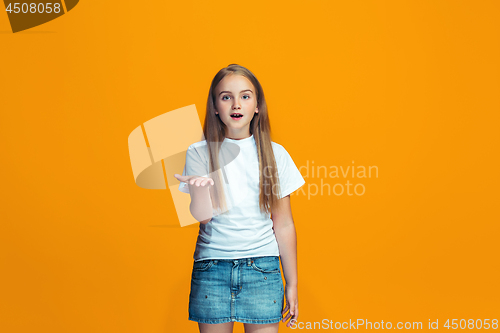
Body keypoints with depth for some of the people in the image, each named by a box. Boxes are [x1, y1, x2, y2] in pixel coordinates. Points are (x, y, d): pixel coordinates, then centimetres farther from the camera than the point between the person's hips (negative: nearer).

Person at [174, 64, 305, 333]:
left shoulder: (275, 154, 3)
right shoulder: (199, 153, 1)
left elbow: (284, 225, 5)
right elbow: (202, 216, -10)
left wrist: (292, 283, 7)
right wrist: (201, 188, -31)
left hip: (263, 269, 1)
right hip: (211, 266, 0)